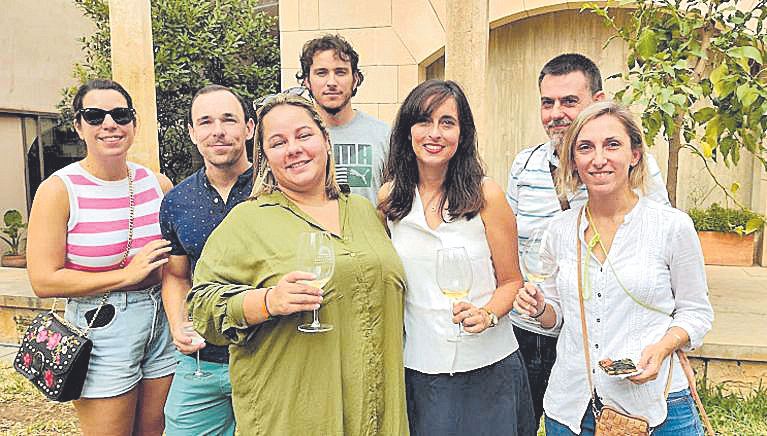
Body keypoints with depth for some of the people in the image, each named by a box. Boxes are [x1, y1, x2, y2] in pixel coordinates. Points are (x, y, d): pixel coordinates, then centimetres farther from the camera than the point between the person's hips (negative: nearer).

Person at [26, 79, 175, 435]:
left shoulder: (157, 183, 2)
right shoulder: (59, 190, -11)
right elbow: (44, 281, -14)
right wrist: (128, 275, -17)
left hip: (162, 324, 5)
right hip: (101, 330, -4)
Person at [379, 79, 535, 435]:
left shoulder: (486, 195, -9)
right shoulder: (389, 197, -1)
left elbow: (511, 282, -2)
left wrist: (487, 314, -20)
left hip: (488, 369, -1)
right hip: (419, 370, 2)